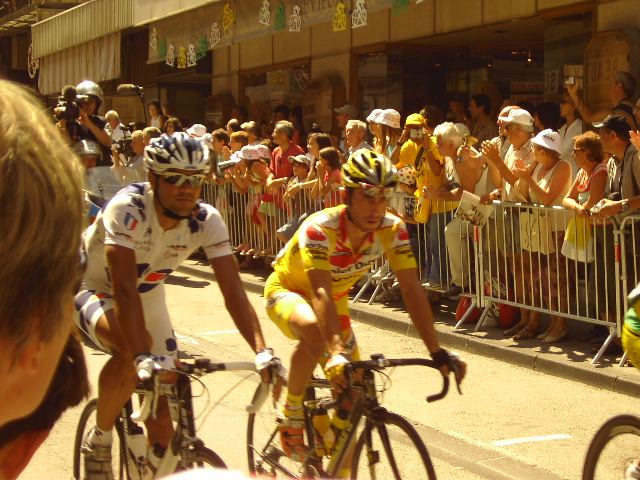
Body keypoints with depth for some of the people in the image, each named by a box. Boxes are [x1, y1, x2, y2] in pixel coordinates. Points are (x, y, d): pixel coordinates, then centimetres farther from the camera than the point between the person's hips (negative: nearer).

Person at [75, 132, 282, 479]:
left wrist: (262, 351, -40)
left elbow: (233, 290, -26)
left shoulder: (206, 220, -19)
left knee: (163, 423, -4)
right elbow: (124, 287, -43)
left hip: (148, 296, 5)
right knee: (133, 349, -37)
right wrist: (142, 357, -56)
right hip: (93, 291, -4)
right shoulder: (128, 209, -33)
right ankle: (98, 439, -12)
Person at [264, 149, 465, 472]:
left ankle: (338, 472, 20)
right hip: (287, 291, -5)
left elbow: (411, 288, -25)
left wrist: (437, 351, -34)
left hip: (336, 300, 5)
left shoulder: (392, 230, -22)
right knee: (315, 331, -39)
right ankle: (291, 412, -14)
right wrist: (335, 352, -60)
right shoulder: (320, 229, -36)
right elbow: (320, 292, -47)